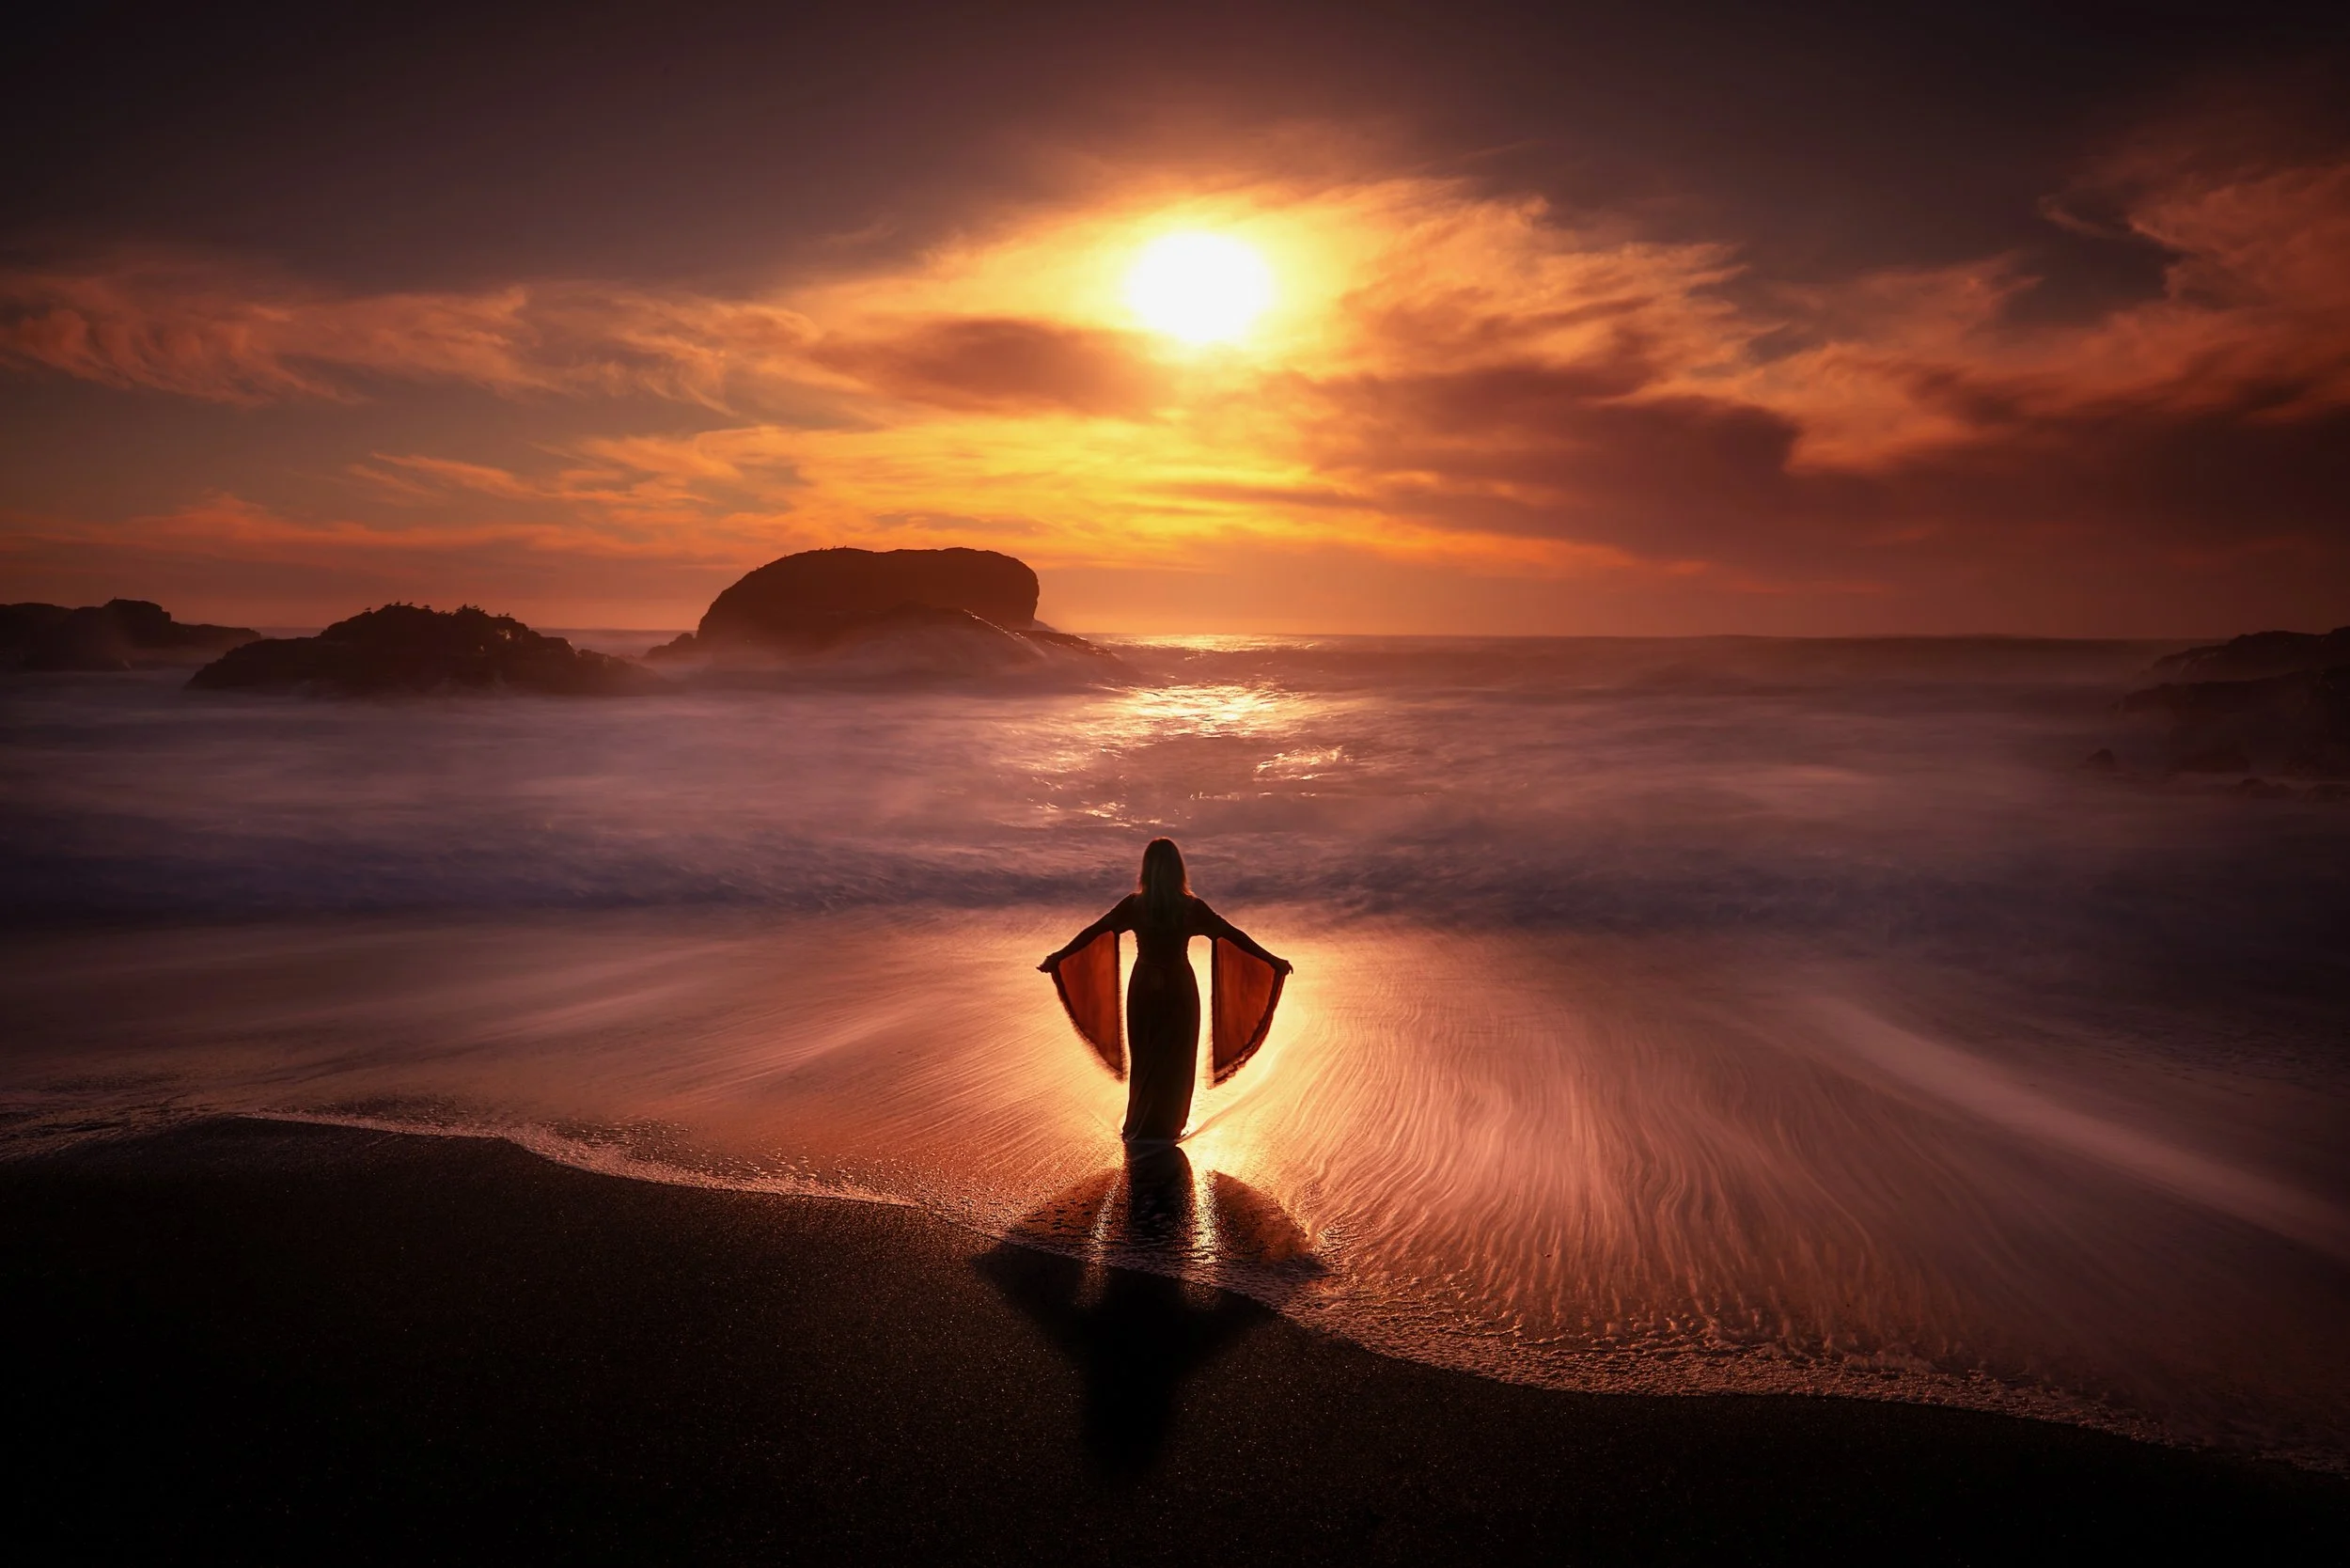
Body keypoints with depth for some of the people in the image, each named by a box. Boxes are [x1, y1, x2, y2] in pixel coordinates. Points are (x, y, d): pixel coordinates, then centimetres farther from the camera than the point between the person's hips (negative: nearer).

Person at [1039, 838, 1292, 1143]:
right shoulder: (1191, 907, -12)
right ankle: (1163, 1129, 18)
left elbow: (1093, 931, -4)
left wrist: (1057, 957, 8)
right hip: (1179, 990, -2)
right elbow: (1233, 935, -7)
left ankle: (1140, 1127, 25)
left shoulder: (1134, 905, -9)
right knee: (1175, 1061, 13)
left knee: (1145, 1060, 18)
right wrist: (1273, 961, 2)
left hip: (1143, 988, 2)